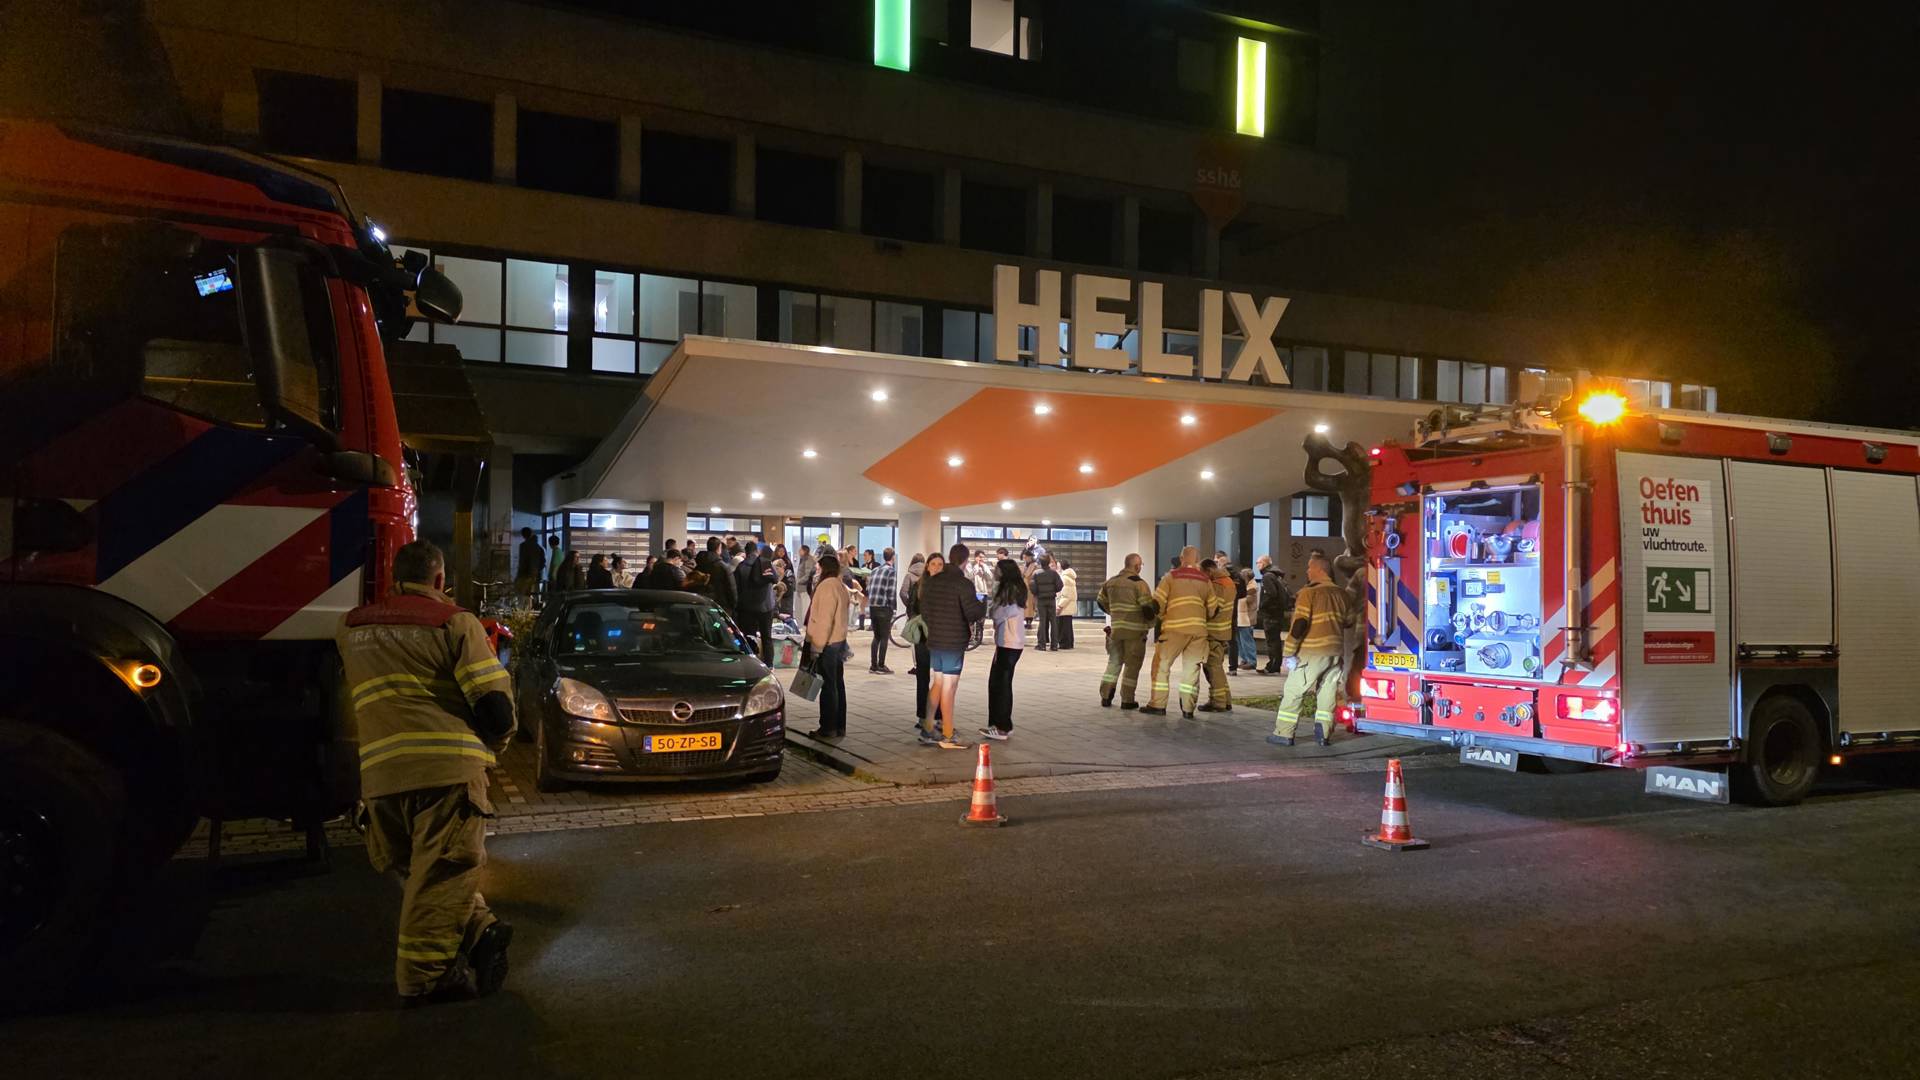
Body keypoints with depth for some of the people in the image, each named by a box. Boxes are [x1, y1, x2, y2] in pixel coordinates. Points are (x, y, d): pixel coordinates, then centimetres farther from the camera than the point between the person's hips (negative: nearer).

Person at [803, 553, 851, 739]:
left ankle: (828, 728, 0)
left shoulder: (827, 586, -17)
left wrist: (817, 647, -19)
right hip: (839, 641, 9)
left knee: (828, 686, -4)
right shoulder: (840, 586, 13)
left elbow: (824, 620, -21)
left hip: (827, 644, -9)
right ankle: (839, 726, 18)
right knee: (838, 684, 12)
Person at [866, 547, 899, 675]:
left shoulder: (875, 570, 13)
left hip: (872, 607, 6)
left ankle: (873, 665, 15)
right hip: (884, 607, -6)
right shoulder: (892, 571, -6)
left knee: (876, 636, 14)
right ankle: (881, 666, 1)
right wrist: (892, 607, -5)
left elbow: (868, 588, 12)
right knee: (884, 637, 2)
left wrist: (871, 602, 16)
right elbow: (892, 591, -12)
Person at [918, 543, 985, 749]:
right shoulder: (963, 584, -16)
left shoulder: (931, 581, 5)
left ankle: (926, 729, 23)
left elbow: (924, 609, 10)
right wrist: (983, 604, -1)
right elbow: (974, 613, -21)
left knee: (937, 684, 19)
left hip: (934, 640, 7)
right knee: (949, 689, 0)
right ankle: (947, 737, 6)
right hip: (954, 643, -7)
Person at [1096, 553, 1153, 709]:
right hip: (1135, 630, -5)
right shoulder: (1139, 584, -11)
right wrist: (1150, 623, 4)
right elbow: (1148, 607, -14)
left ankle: (1105, 697, 14)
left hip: (1115, 628, 5)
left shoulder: (1111, 582, 9)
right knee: (1132, 665, 5)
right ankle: (1127, 700, 7)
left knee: (1114, 662, 16)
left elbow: (1101, 601, 19)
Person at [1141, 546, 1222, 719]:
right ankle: (1188, 708, 8)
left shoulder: (1171, 576, 2)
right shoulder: (1206, 580, 12)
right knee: (1192, 668, 10)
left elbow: (1158, 602, -3)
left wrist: (1162, 617, 15)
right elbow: (1213, 609, 13)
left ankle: (1157, 705, 2)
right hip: (1198, 629, 3)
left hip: (1175, 628, -3)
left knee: (1162, 664, 5)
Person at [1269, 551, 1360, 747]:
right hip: (1336, 653, 6)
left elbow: (1299, 624, -17)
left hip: (1311, 654, -6)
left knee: (1292, 693, 2)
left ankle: (1284, 734, 3)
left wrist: (1290, 652, -12)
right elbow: (1350, 621, 18)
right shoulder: (1343, 594, 7)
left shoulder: (1309, 593, -12)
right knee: (1327, 694, 12)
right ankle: (1323, 734, 9)